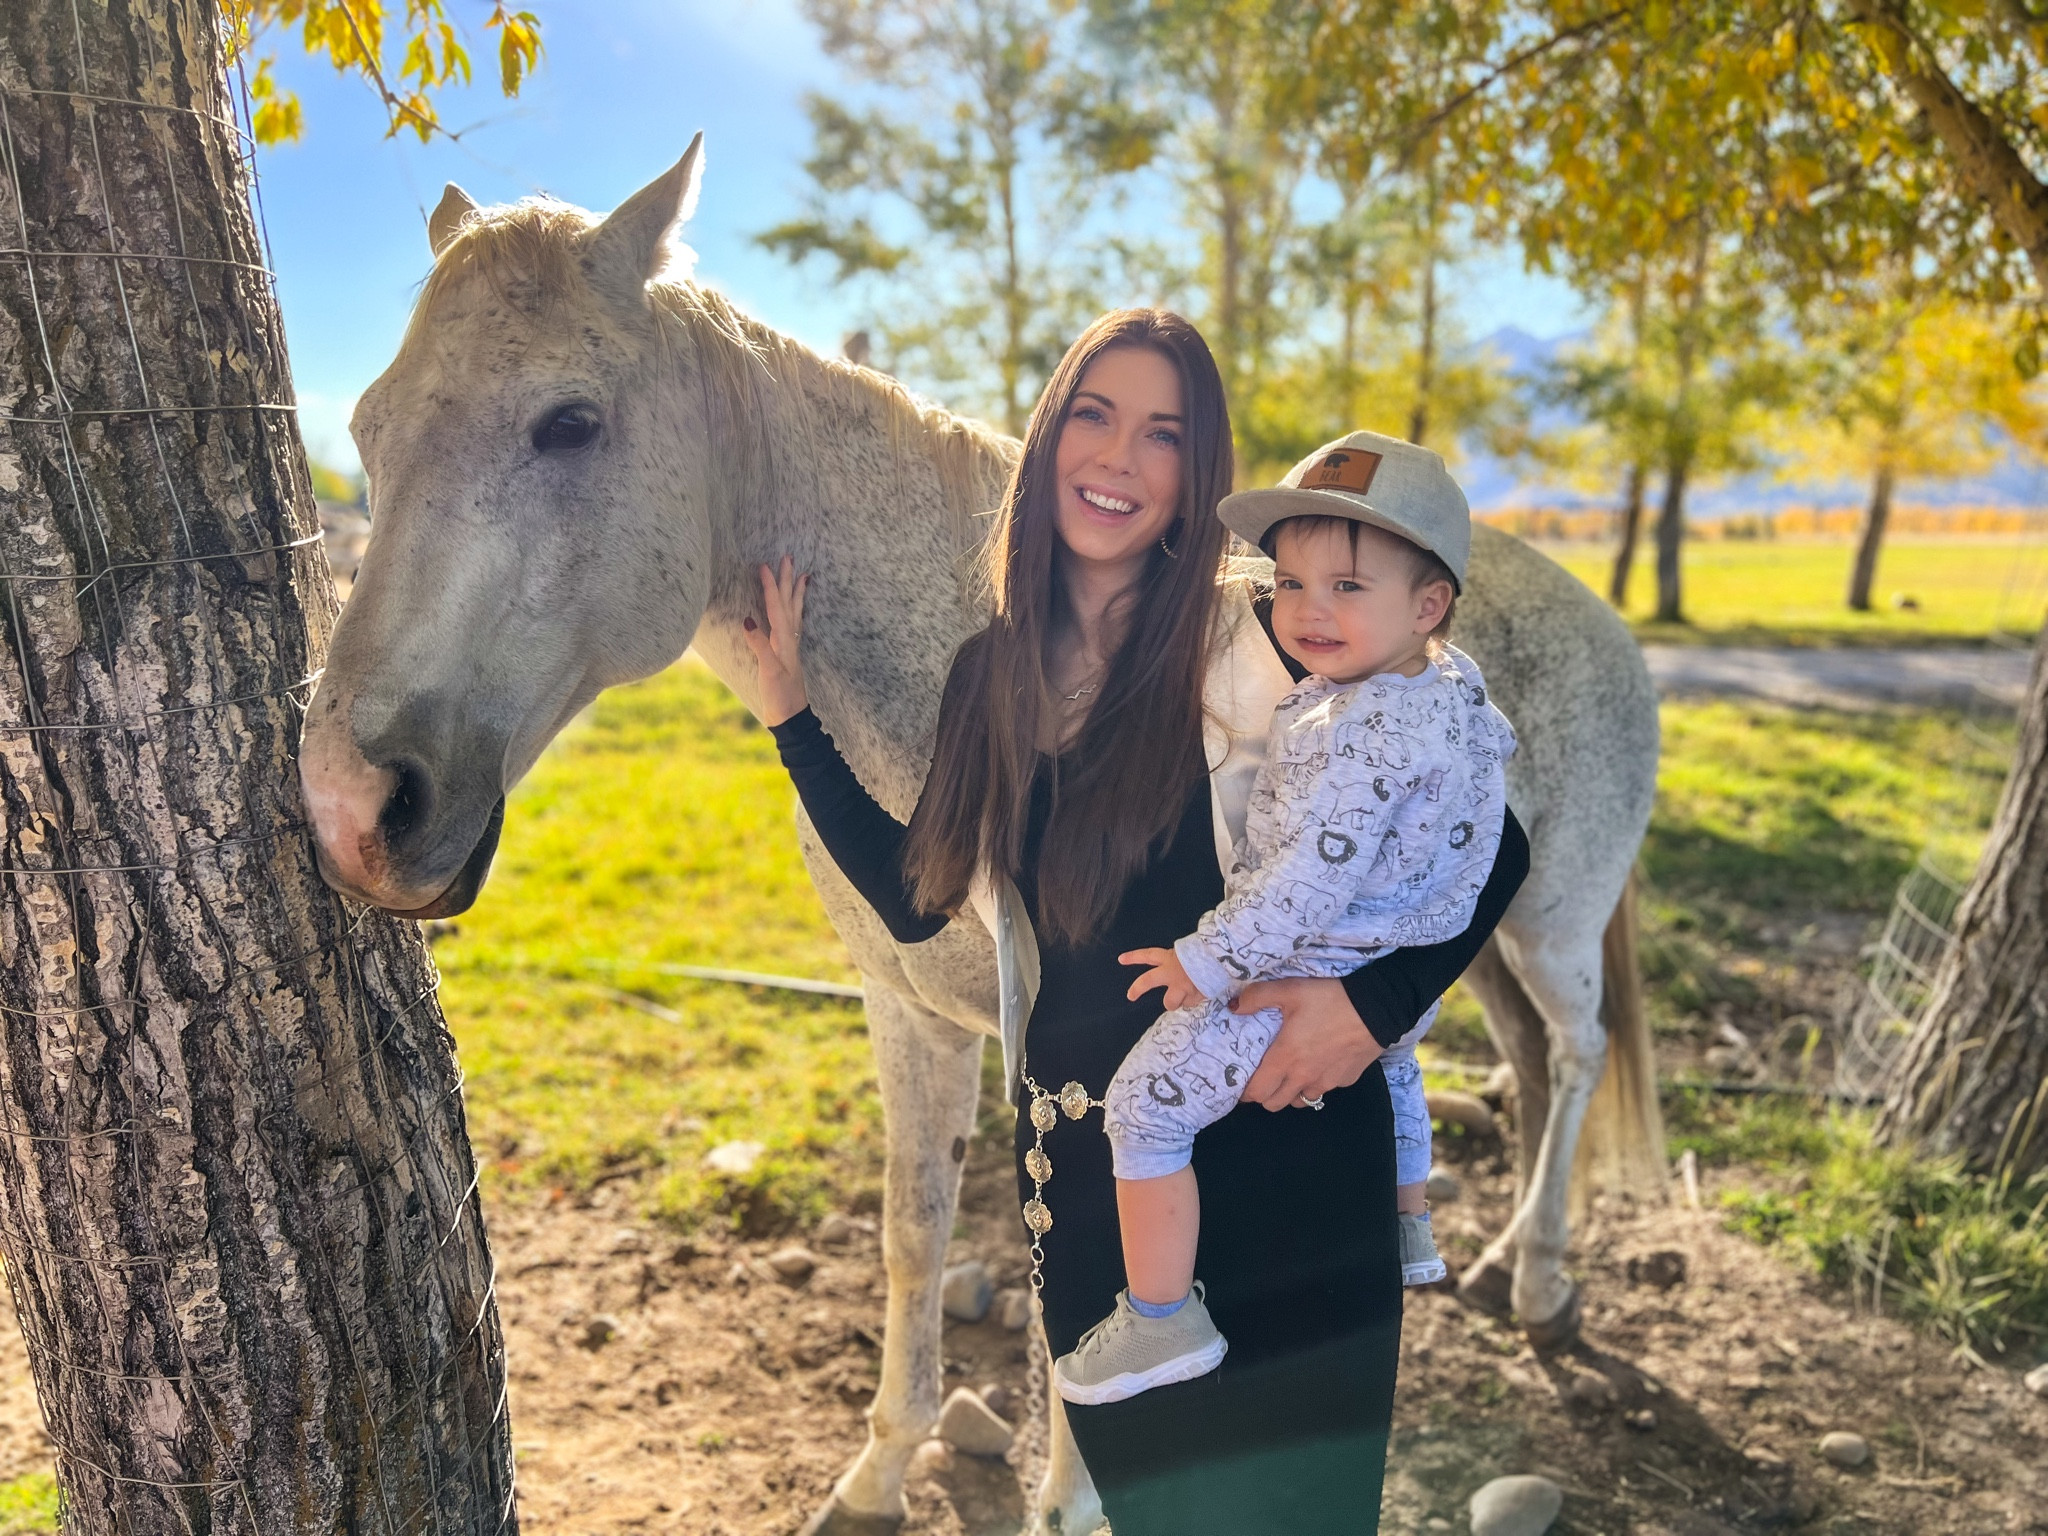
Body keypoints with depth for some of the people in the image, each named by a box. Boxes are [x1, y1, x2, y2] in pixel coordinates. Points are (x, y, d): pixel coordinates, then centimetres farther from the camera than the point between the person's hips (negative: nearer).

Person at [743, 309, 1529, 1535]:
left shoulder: (1262, 644, -12)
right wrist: (791, 712, 7)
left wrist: (1377, 1000, -23)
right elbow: (917, 899, 8)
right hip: (1087, 1165, 5)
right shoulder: (992, 673, 4)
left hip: (1275, 1158, -5)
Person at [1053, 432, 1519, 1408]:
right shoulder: (1450, 680, -1)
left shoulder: (1368, 732, -31)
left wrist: (1207, 962, -24)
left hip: (1313, 983, -10)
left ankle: (1160, 1321, 3)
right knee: (1391, 1063, 41)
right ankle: (1407, 1233, 59)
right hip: (1408, 979, 10)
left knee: (1145, 1102, -6)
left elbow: (1311, 883, -32)